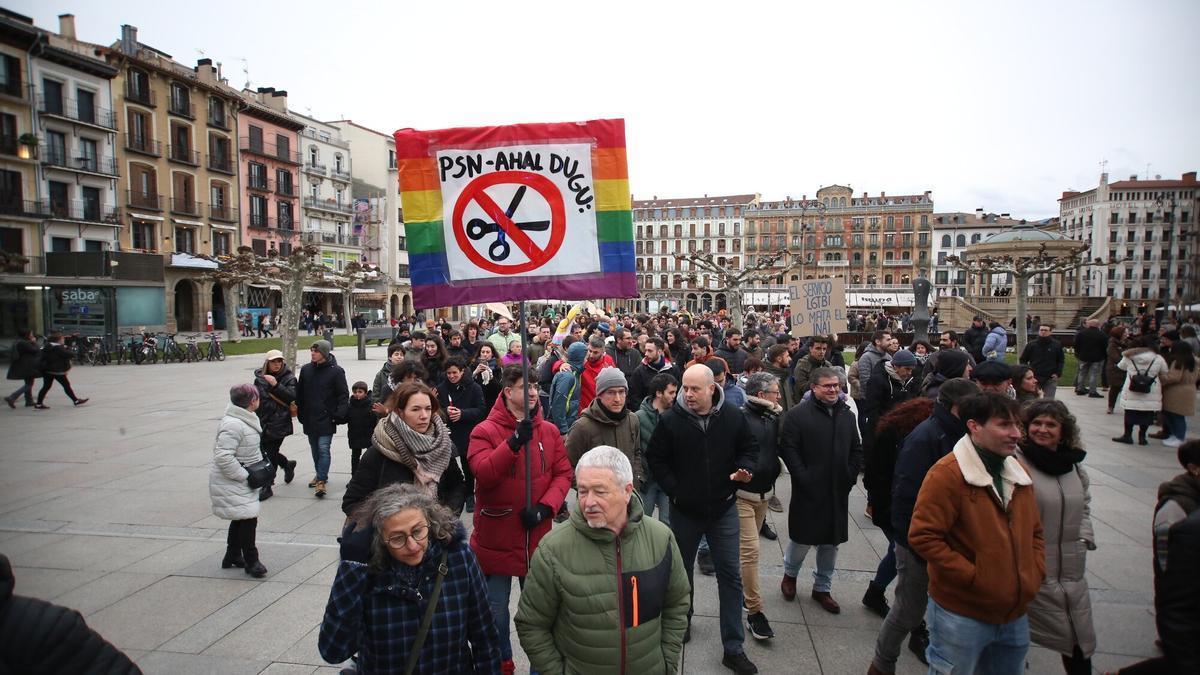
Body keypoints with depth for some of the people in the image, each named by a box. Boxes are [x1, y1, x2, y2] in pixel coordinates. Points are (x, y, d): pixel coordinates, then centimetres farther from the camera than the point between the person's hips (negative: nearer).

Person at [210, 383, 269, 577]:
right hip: (231, 484, -11)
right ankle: (251, 561, 4)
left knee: (240, 519, 19)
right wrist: (245, 476, -24)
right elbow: (223, 457, -29)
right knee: (248, 518, -8)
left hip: (241, 481, 11)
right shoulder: (233, 425, -25)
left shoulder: (246, 420, 8)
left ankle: (232, 556, 34)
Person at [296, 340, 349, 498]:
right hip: (309, 418, 5)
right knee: (315, 449, 16)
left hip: (326, 419, -5)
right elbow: (299, 393, 12)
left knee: (323, 449, -9)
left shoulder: (336, 371, -8)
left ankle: (321, 480, -4)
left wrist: (339, 415, -14)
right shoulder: (306, 369, 5)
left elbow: (343, 395, -7)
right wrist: (300, 413, 9)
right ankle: (320, 475, 31)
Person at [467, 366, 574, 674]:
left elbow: (563, 474, 1)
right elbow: (484, 474, -23)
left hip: (537, 536, 3)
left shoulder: (550, 431, 2)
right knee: (496, 608, 10)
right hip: (496, 536, -2)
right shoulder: (484, 431, -10)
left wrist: (545, 507, -14)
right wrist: (514, 442, -34)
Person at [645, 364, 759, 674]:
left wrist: (745, 469, -13)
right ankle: (682, 619, 45)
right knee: (683, 570, 18)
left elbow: (750, 448, 7)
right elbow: (655, 458, -2)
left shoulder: (734, 417, -8)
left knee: (730, 576, 4)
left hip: (723, 509, 0)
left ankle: (734, 648, 15)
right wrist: (673, 490, -9)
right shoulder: (670, 420, -12)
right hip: (684, 509, 0)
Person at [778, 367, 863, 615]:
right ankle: (790, 573, 33)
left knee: (831, 541, 13)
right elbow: (788, 449, -14)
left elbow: (856, 450, 13)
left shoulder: (847, 415, 9)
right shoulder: (797, 415, -10)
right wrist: (804, 478, -18)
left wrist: (850, 477, 2)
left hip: (838, 492, 5)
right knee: (802, 538, 4)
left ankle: (822, 587, 31)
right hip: (808, 492, -5)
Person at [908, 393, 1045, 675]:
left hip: (1015, 614, 7)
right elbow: (923, 536, -21)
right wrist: (973, 577, -20)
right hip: (961, 616, -7)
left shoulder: (1019, 473, 7)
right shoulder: (947, 473, -18)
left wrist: (1035, 575, 4)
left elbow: (1035, 532, 19)